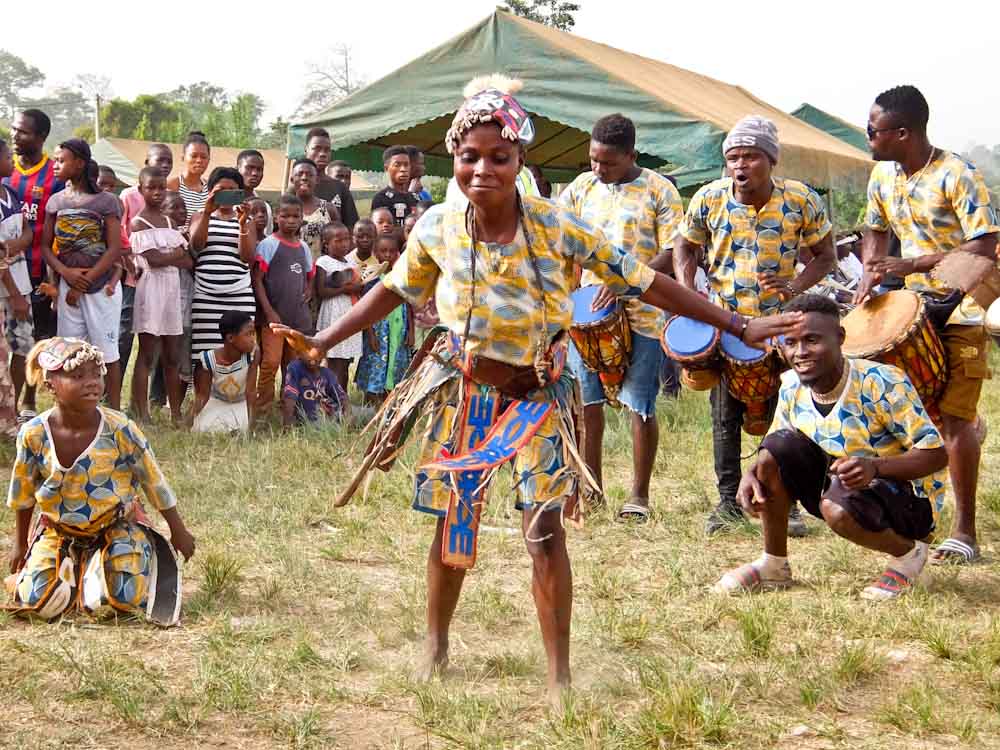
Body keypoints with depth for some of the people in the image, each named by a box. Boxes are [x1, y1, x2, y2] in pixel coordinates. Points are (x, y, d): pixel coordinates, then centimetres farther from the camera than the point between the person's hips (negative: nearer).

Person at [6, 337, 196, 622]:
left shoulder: (119, 430, -21)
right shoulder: (34, 434, -17)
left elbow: (154, 482, -8)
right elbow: (23, 493, 1)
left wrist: (178, 531, 1)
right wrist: (20, 543, 11)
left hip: (117, 527, -2)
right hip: (58, 531, 2)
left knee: (106, 603, -21)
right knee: (37, 603, -14)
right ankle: (72, 567, 20)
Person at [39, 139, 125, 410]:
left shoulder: (106, 201, -5)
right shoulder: (56, 201, 7)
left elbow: (115, 250, -10)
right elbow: (46, 246, 6)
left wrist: (84, 282, -13)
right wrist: (67, 273, -12)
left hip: (102, 286, -4)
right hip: (68, 285, 4)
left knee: (106, 350, 1)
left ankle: (114, 410, 9)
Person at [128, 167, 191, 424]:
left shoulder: (169, 222, 17)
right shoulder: (138, 223, -4)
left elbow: (188, 262, 9)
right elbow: (153, 259, -15)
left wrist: (166, 258, -7)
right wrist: (178, 254, -1)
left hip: (172, 289, 7)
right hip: (150, 289, -6)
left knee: (172, 356, 8)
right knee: (147, 353, -6)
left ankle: (176, 413, 12)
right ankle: (142, 415, -6)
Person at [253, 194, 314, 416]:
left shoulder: (303, 247, 13)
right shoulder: (268, 244, -4)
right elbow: (257, 279, -9)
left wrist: (308, 293, 6)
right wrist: (269, 311, -15)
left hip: (299, 317, 6)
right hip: (274, 315, -6)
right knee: (270, 362, -13)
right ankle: (262, 409, -6)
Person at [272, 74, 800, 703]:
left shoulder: (558, 228, -19)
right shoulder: (439, 228, -11)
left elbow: (646, 283, -14)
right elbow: (394, 290, 8)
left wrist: (739, 327, -15)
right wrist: (325, 341, 6)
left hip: (538, 395, -2)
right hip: (464, 390, 2)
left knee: (546, 527, -9)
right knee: (452, 524, 10)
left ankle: (560, 675, 3)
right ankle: (436, 648, 32)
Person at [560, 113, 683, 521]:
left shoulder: (658, 191, -4)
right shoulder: (582, 186, 8)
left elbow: (672, 254, -10)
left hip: (641, 315, -4)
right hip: (587, 312, 4)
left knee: (641, 407, 1)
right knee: (586, 402, 6)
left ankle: (640, 495, 14)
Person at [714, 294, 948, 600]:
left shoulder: (882, 383, -24)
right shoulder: (792, 387, -6)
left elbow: (936, 455, -22)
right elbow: (772, 449, 8)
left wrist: (875, 467, -39)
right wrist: (752, 472, -16)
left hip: (909, 498, -6)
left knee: (838, 508, -37)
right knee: (779, 446, -16)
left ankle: (908, 554, -4)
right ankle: (774, 566, -1)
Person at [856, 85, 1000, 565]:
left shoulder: (958, 177, -19)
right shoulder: (883, 176, 3)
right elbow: (876, 230, 20)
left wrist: (911, 265, -29)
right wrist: (872, 270, 0)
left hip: (961, 313, -7)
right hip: (914, 309, 7)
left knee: (953, 417, -9)